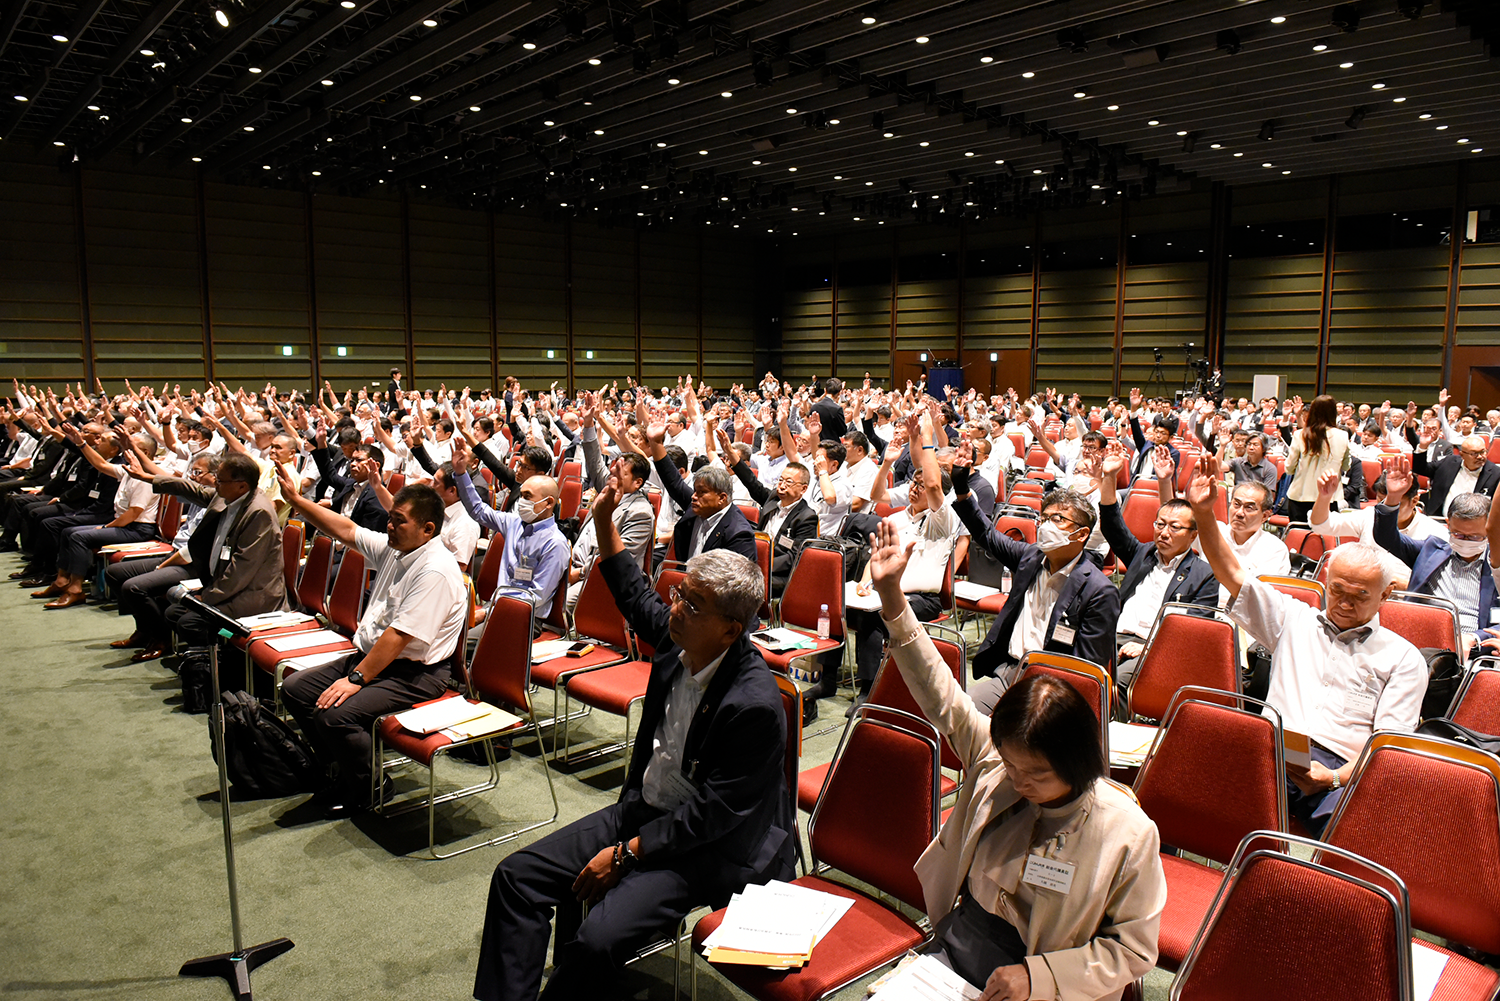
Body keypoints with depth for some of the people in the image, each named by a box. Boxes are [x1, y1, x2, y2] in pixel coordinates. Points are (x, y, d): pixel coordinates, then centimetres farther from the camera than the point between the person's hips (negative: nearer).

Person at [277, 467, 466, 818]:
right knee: (295, 688, 6)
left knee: (336, 714, -27)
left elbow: (398, 636, -26)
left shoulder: (436, 571, -24)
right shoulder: (393, 548, 5)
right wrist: (295, 499, 13)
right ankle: (341, 771, 17)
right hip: (370, 656, 10)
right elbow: (346, 530, 17)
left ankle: (370, 787, 1)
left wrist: (357, 679, -22)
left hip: (414, 674, -10)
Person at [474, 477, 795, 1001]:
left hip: (706, 846, -8)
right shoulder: (677, 636, -6)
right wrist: (604, 521, 9)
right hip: (644, 810, 8)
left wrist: (626, 854, -16)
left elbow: (712, 814, -22)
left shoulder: (755, 704, -27)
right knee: (516, 875, -1)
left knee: (598, 938, -26)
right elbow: (634, 594, 17)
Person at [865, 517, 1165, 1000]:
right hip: (949, 950, 3)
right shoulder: (993, 759, -7)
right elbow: (940, 696, -4)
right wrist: (892, 596, -12)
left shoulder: (1128, 834, -16)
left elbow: (1133, 950, -7)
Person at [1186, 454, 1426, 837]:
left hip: (1342, 770, -1)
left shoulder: (1403, 657, 15)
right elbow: (1233, 575, 14)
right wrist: (1204, 515, -1)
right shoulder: (1294, 618, 24)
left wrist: (1335, 777, -13)